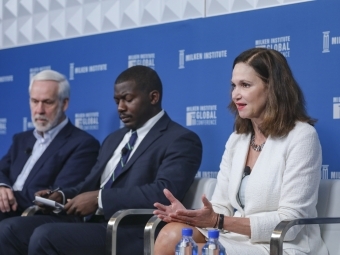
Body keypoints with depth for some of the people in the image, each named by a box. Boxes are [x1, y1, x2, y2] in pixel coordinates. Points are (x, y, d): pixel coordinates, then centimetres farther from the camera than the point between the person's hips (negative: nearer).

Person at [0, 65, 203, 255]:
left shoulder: (181, 141, -2)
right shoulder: (114, 139, 26)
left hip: (130, 235, -8)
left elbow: (165, 193, -18)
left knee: (44, 237, -29)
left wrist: (99, 198, -19)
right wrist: (60, 197, 2)